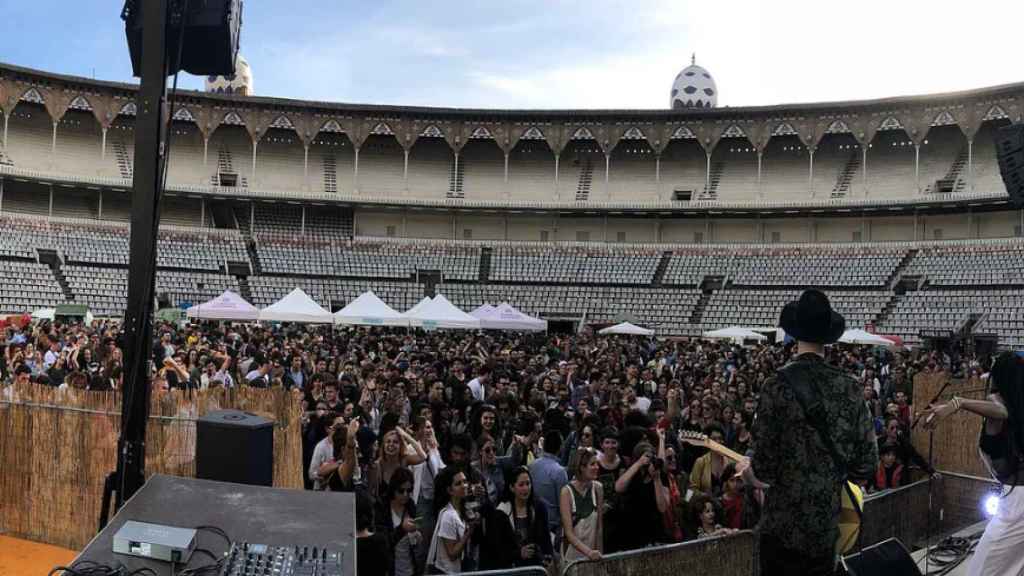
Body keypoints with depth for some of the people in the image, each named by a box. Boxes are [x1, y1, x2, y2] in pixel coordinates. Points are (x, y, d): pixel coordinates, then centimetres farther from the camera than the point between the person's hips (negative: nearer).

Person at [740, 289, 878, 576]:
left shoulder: (780, 383, -14)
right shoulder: (851, 387, -2)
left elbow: (764, 466, -14)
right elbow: (868, 461, 2)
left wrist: (750, 471, 8)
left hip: (784, 526, -4)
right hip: (830, 524, 4)